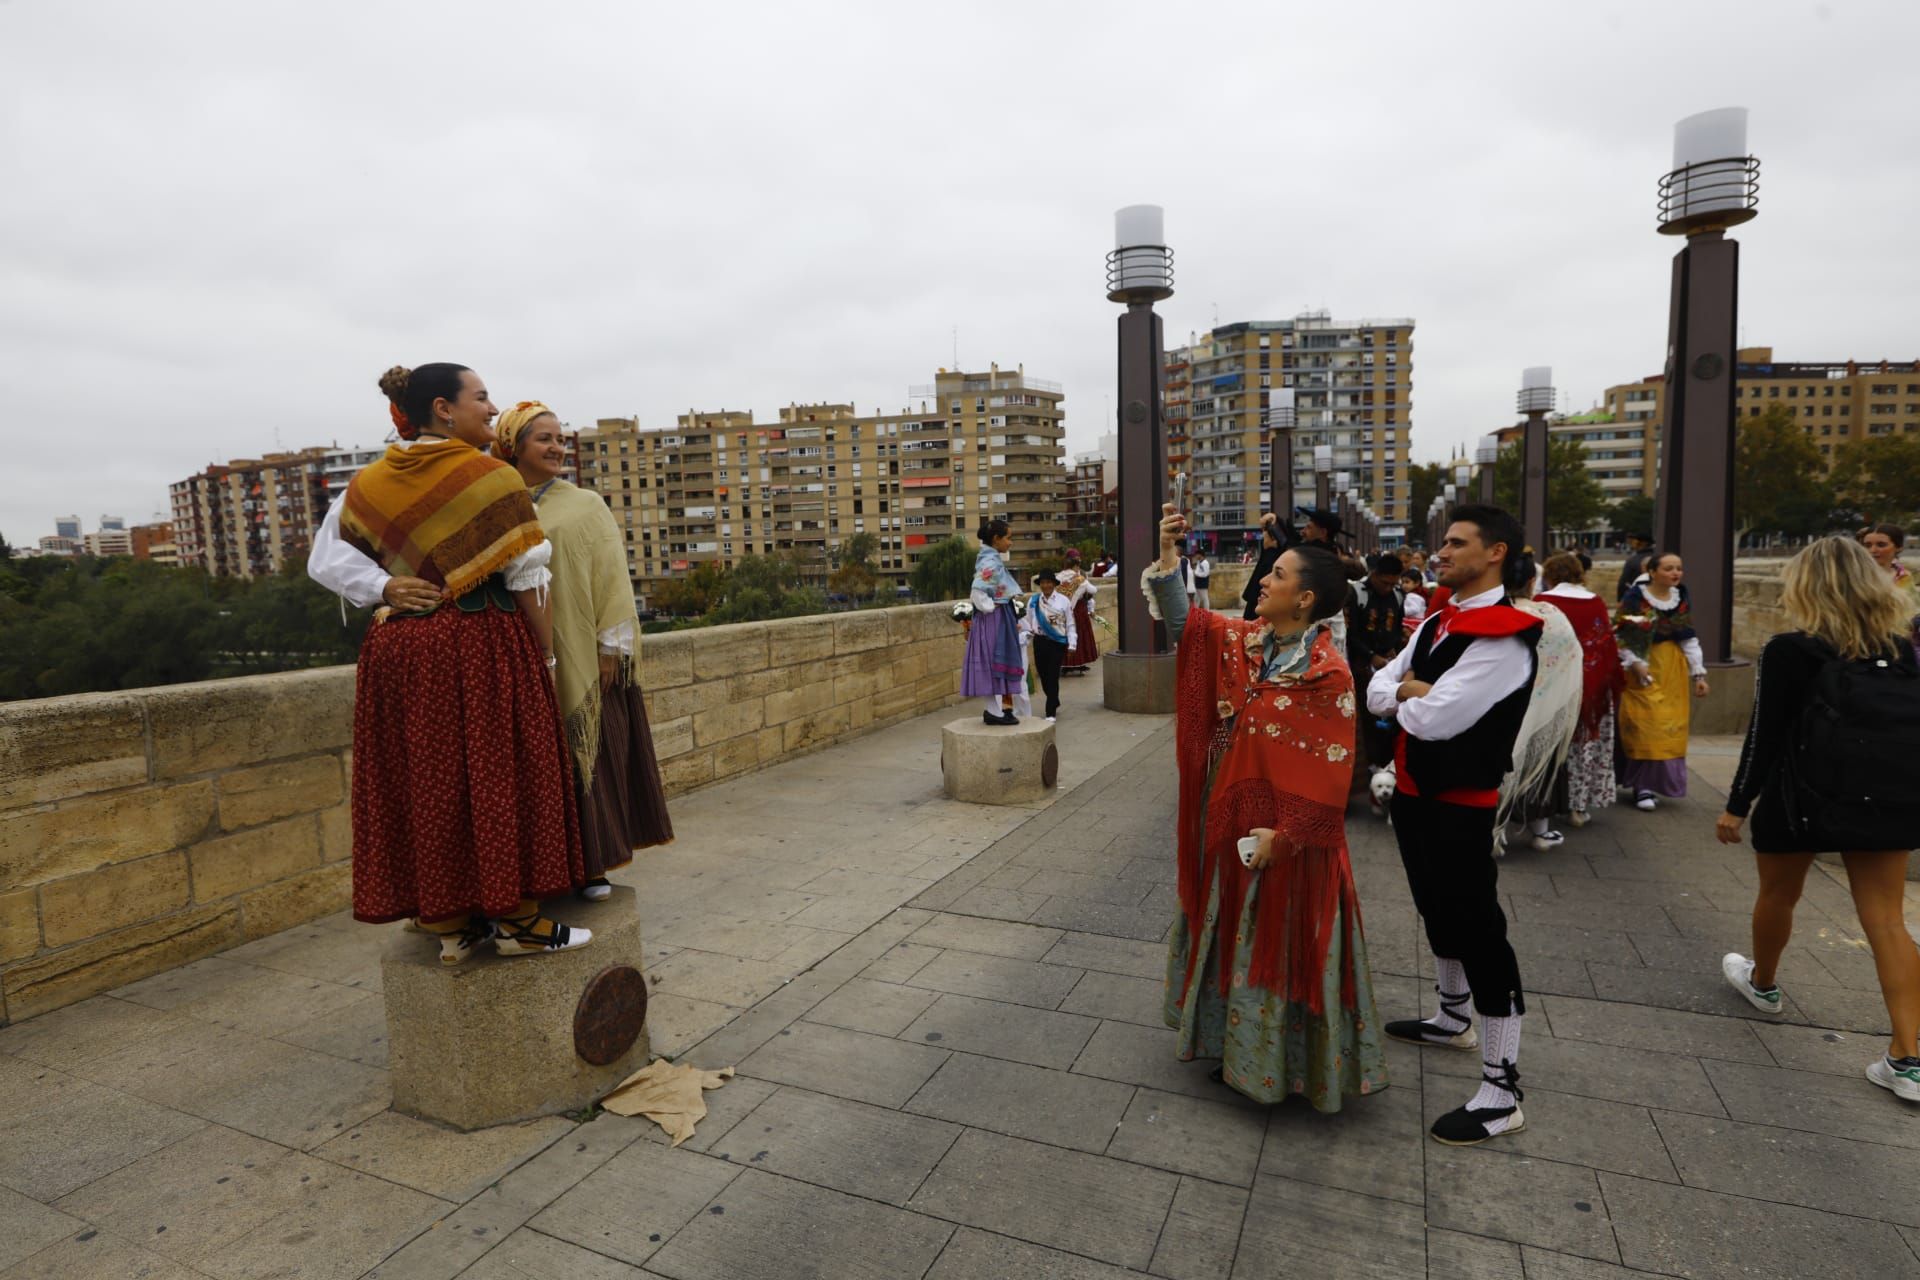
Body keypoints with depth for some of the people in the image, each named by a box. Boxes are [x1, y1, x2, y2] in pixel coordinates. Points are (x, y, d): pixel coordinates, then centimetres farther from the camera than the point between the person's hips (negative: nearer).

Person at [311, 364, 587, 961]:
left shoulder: (370, 483, 9)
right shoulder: (492, 477, -8)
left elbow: (328, 559, 8)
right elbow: (527, 577, -8)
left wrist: (386, 587, 1)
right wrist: (544, 656, 0)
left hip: (400, 653, 6)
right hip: (485, 648, -5)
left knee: (427, 784, 10)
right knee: (501, 780, 3)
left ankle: (450, 924, 20)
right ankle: (517, 921, 11)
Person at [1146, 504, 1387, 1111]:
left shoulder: (1328, 673, -19)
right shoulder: (1242, 641, 0)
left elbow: (1329, 772, -18)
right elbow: (1182, 621, 2)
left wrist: (1282, 835, -19)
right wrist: (1166, 555, -10)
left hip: (1287, 836, -7)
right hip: (1230, 822, 7)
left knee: (1284, 947, 8)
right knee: (1233, 937, 20)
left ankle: (1291, 1065, 30)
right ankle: (1240, 1050, 41)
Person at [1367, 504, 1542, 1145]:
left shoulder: (1504, 637, -20)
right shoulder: (1435, 623, 9)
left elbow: (1436, 718, -27)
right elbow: (1377, 690, 7)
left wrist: (1407, 695, -6)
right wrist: (1417, 693, -13)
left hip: (1460, 802, -9)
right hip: (1414, 790, 9)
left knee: (1478, 929, -3)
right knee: (1437, 911, 23)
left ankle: (1502, 1091, 8)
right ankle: (1452, 1018, 45)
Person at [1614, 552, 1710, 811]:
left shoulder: (1681, 599, 5)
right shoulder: (1635, 597, -13)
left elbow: (1689, 638, 9)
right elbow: (1618, 635, -10)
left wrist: (1699, 673, 7)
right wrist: (1634, 663, -18)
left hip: (1672, 669, 6)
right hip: (1641, 668, -6)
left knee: (1670, 726, 6)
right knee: (1646, 726, -6)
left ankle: (1653, 781, 19)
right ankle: (1643, 786, 1)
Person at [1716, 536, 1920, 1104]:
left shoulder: (1790, 650, -10)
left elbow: (1765, 735, -10)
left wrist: (1737, 806, -3)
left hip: (1808, 794, -4)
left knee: (1777, 895, 18)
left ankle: (1762, 984, 39)